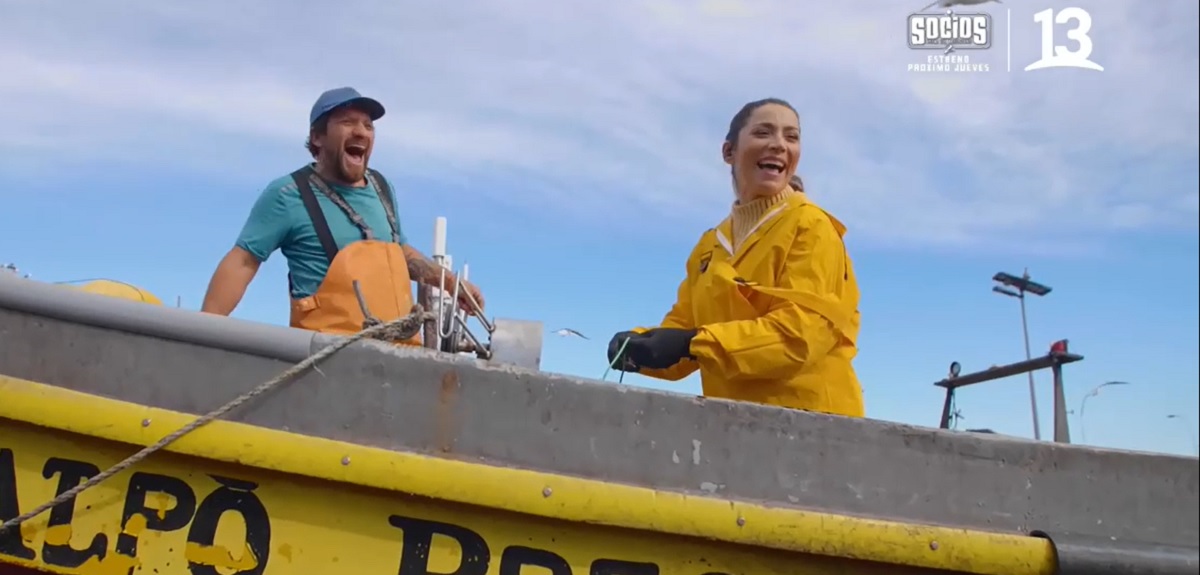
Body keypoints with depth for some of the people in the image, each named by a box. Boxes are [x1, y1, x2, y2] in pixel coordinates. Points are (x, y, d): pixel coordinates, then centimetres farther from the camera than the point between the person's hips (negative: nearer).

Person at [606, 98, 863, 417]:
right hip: (734, 417, 5)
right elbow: (684, 325, 11)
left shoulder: (811, 227, -4)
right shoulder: (709, 245, 15)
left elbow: (802, 332, -16)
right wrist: (644, 343, -11)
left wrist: (693, 343, -22)